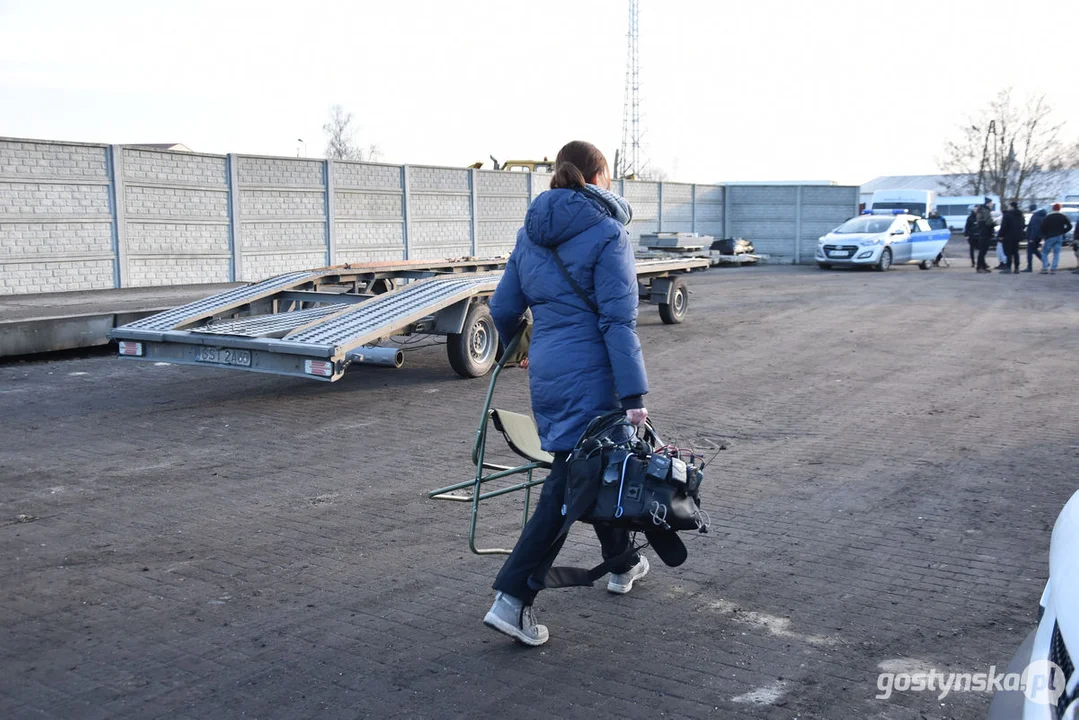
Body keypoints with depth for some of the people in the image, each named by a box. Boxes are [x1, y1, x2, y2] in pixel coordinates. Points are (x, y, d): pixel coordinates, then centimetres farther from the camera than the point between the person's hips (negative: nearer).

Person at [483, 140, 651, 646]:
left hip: (545, 370, 7)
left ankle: (623, 563, 38)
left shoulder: (531, 232, 11)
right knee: (569, 482, -5)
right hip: (588, 374, -7)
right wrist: (634, 395, -17)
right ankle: (513, 599, -8)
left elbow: (503, 309, 14)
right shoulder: (607, 234, -9)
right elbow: (618, 320, -16)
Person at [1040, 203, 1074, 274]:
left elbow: (1043, 227, -8)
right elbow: (1069, 226, 1)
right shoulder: (1063, 217, 5)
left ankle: (1045, 268, -6)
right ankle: (1053, 269, -5)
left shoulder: (1048, 217, -4)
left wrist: (1044, 235, 6)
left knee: (1045, 253, 5)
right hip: (1060, 237, 3)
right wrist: (1063, 232, 11)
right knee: (1056, 254, 5)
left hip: (1050, 237, -3)